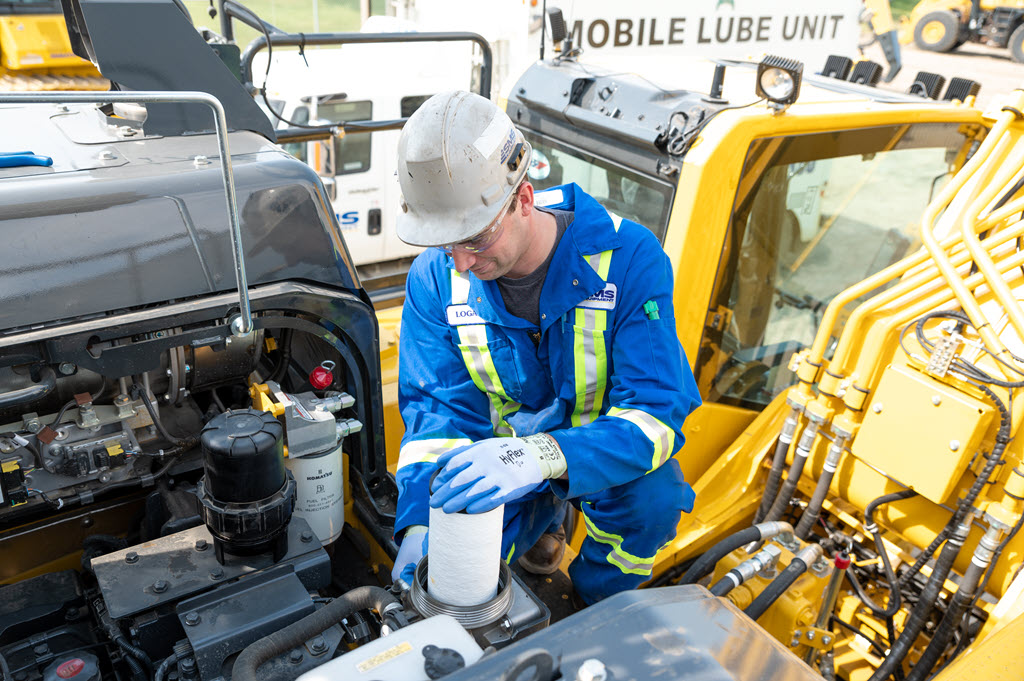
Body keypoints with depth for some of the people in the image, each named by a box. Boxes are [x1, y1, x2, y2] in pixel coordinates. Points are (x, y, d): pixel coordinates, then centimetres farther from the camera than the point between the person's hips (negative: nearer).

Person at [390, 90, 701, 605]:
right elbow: (439, 407, -13)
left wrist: (542, 456, -51)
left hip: (602, 447, -2)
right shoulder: (435, 278, -15)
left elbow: (656, 413, -31)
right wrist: (420, 521, -31)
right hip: (503, 446, 3)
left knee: (652, 499, -33)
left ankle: (593, 616, 2)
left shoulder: (628, 258, -27)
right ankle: (545, 513, 17)